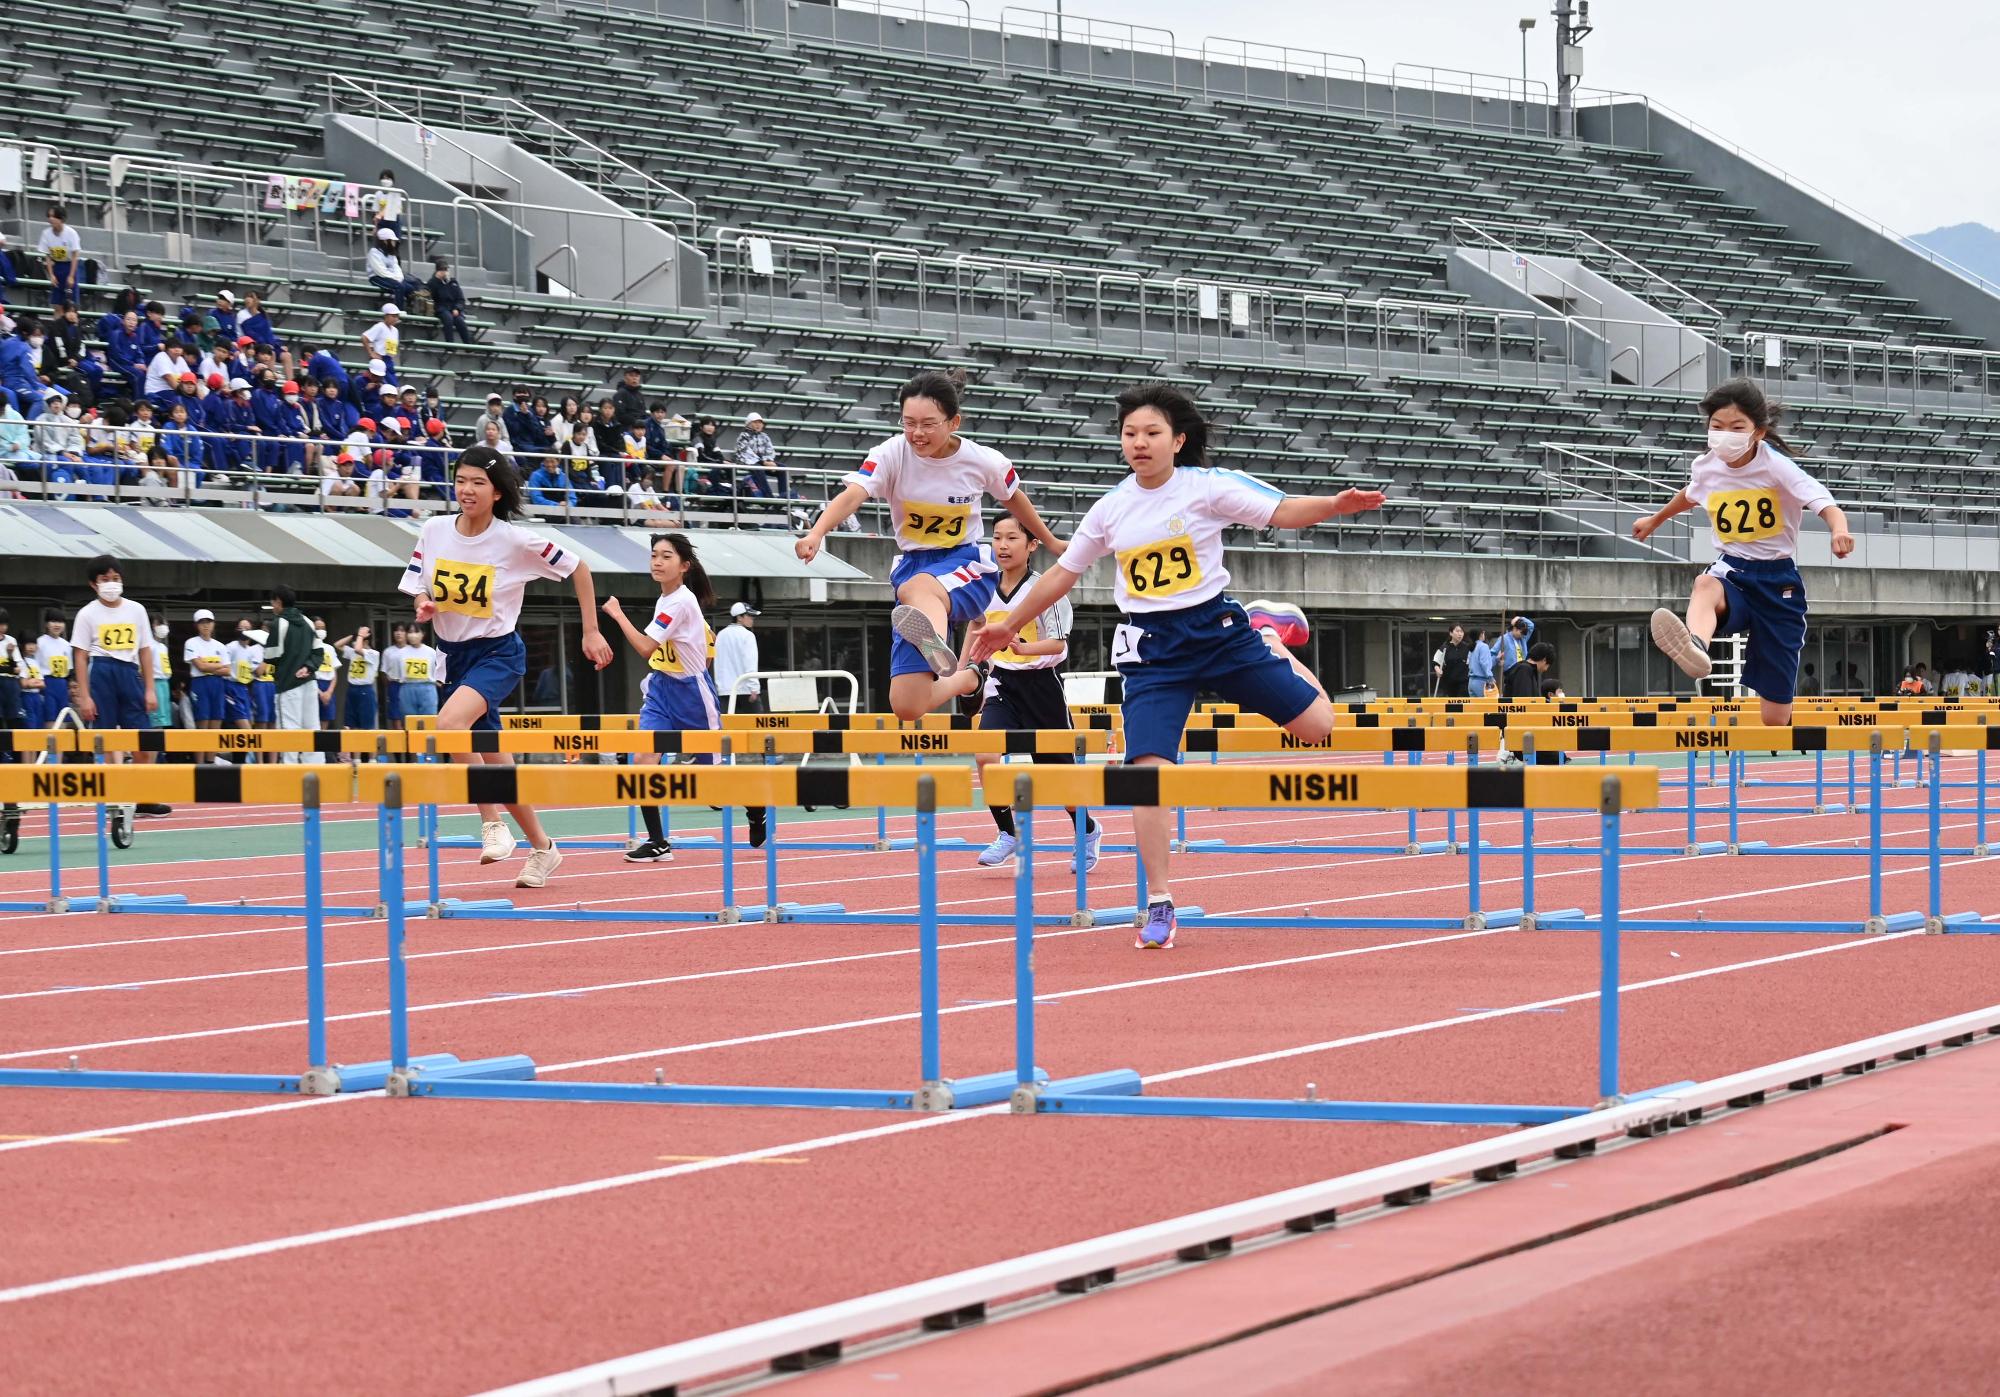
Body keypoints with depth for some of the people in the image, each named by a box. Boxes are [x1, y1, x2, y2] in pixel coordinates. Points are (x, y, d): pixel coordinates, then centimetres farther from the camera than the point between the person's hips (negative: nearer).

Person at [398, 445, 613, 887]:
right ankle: (541, 847, 28)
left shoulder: (515, 541, -14)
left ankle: (492, 823, -19)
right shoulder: (433, 531, -4)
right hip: (455, 654, 6)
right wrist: (424, 606, -16)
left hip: (498, 654, -5)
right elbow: (417, 588, 8)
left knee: (449, 722, -32)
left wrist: (592, 632, -2)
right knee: (493, 761, 11)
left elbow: (577, 568, -2)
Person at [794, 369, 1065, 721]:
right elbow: (852, 494, -29)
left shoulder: (983, 462, -9)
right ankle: (967, 678, 24)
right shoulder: (892, 454, -12)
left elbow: (1014, 499, 13)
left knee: (915, 588, -42)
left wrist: (1050, 542, 28)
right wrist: (816, 533, -49)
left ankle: (936, 644, -78)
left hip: (967, 564, -3)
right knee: (907, 708, -7)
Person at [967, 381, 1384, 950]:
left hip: (1217, 629, -1)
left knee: (1316, 724, -3)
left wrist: (1335, 505, -33)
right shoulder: (1110, 509, 3)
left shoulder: (1208, 487, -7)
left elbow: (1283, 511, -14)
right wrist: (1010, 625, 21)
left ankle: (1278, 647, 32)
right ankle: (1160, 904, -5)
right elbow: (1063, 572, 16)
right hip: (1152, 648, 1)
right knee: (1147, 768, -16)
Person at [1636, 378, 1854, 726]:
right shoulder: (1706, 468, 1)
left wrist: (1839, 530, -49)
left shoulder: (1775, 466, -13)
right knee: (1706, 585, -41)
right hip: (1733, 574, 2)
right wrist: (1655, 520, 45)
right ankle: (1695, 648, -72)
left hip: (1778, 581, -2)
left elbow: (1824, 503, -26)